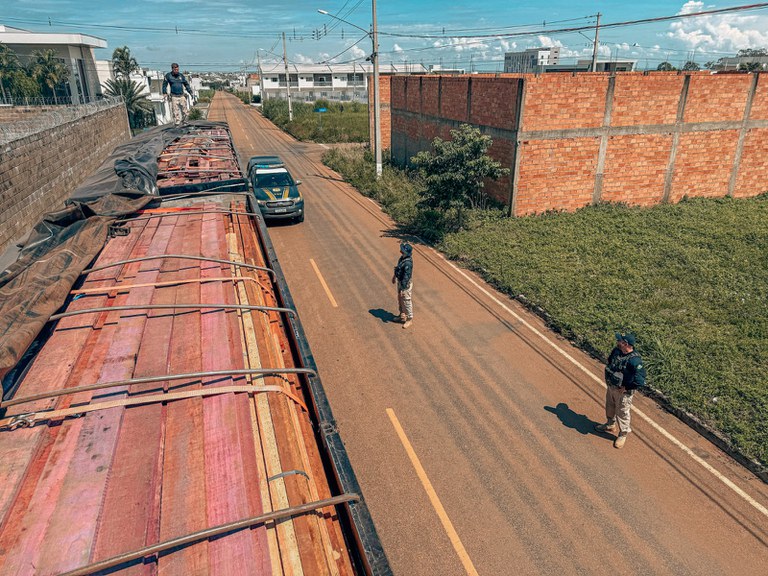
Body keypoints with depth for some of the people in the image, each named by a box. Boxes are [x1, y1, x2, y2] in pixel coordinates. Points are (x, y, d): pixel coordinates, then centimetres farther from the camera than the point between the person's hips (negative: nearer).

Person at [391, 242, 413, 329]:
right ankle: (402, 316, 41)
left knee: (406, 301, 6)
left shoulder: (408, 263, -33)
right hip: (400, 281, 10)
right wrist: (394, 276, 26)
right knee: (400, 300, 23)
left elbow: (406, 277, -29)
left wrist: (403, 289, -25)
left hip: (406, 284, -9)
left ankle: (409, 319, 23)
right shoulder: (402, 257, -4)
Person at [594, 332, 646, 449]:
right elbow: (609, 363, 13)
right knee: (610, 407, 27)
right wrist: (608, 378, 7)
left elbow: (640, 380, -34)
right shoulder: (616, 351, -8)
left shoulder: (634, 360, -32)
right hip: (611, 386, 8)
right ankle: (611, 425, 53)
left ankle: (623, 435, 35)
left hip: (623, 391, -8)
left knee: (622, 413, 12)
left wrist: (626, 388, -24)